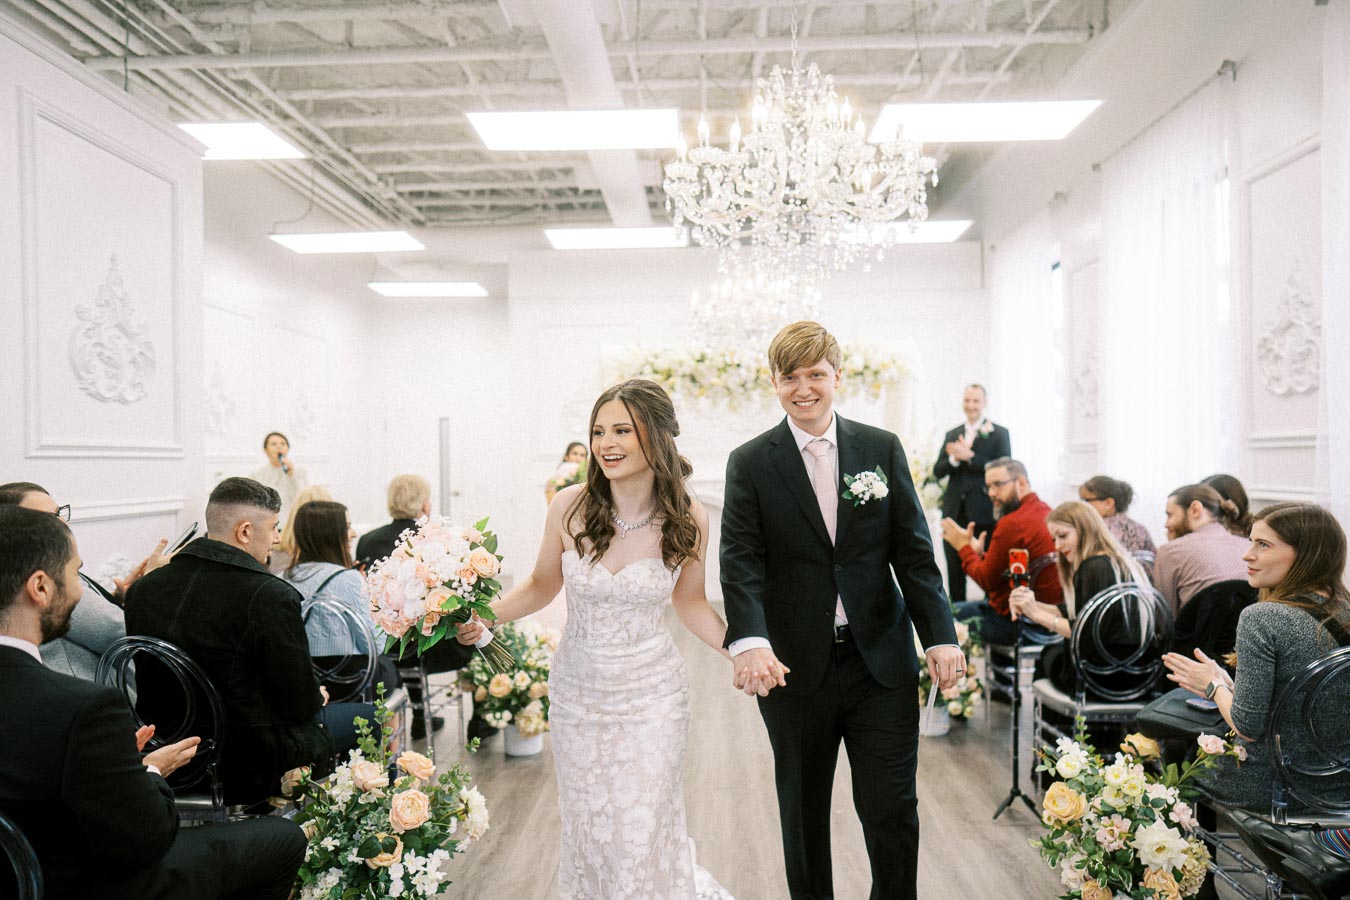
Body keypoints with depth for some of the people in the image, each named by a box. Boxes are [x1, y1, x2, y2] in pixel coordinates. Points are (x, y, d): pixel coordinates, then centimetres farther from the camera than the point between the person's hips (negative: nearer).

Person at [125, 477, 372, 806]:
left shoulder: (143, 588, -5)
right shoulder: (271, 597, -25)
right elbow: (301, 704, -18)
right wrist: (316, 697, 6)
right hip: (252, 766, -7)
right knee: (369, 716, 12)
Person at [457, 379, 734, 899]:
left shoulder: (688, 519, -12)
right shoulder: (569, 507, -13)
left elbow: (689, 602, 3)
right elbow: (541, 586, 3)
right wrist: (483, 616, -12)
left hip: (651, 694, -1)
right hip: (577, 691, 2)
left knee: (644, 838, 5)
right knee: (588, 834, 15)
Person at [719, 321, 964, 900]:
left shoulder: (882, 449, 4)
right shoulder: (750, 464, -2)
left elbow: (913, 551, 2)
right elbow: (741, 562, -10)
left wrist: (940, 635, -7)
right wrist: (749, 642, -26)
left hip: (881, 660, 1)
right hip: (793, 669, 0)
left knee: (892, 808, 6)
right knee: (803, 812, 16)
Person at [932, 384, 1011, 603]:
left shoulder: (999, 433, 2)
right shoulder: (951, 435, 14)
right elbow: (937, 471, 8)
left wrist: (969, 456, -16)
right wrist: (954, 459, -12)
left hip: (984, 512, -4)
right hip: (955, 512, 4)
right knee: (955, 569, 9)